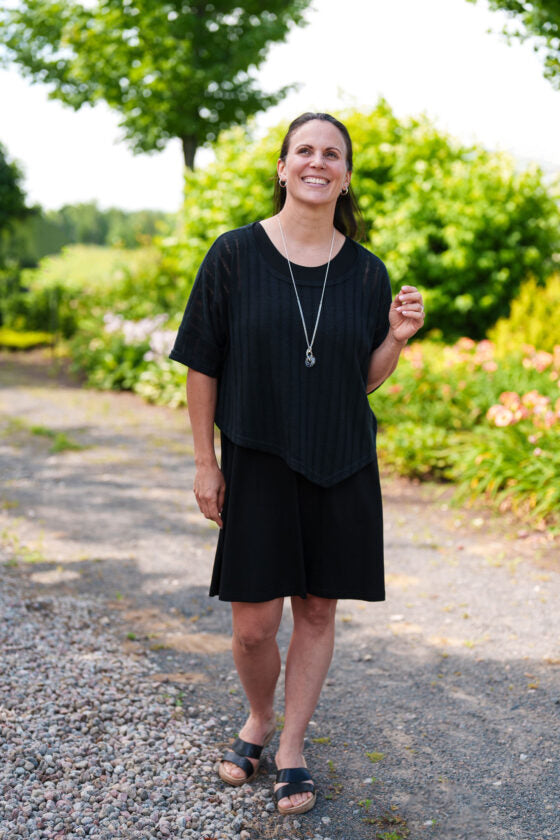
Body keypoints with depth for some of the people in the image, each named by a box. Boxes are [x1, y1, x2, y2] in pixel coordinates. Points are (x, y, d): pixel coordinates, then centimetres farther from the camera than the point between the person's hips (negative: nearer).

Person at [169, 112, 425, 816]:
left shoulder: (366, 274, 3)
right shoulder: (235, 255, -4)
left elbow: (367, 380, 7)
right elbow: (202, 364, -1)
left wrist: (397, 337, -13)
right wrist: (204, 462, -3)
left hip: (342, 467, 2)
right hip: (257, 465, -2)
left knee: (317, 609, 8)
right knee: (253, 623, 0)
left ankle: (292, 749, 26)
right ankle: (258, 719, 32)